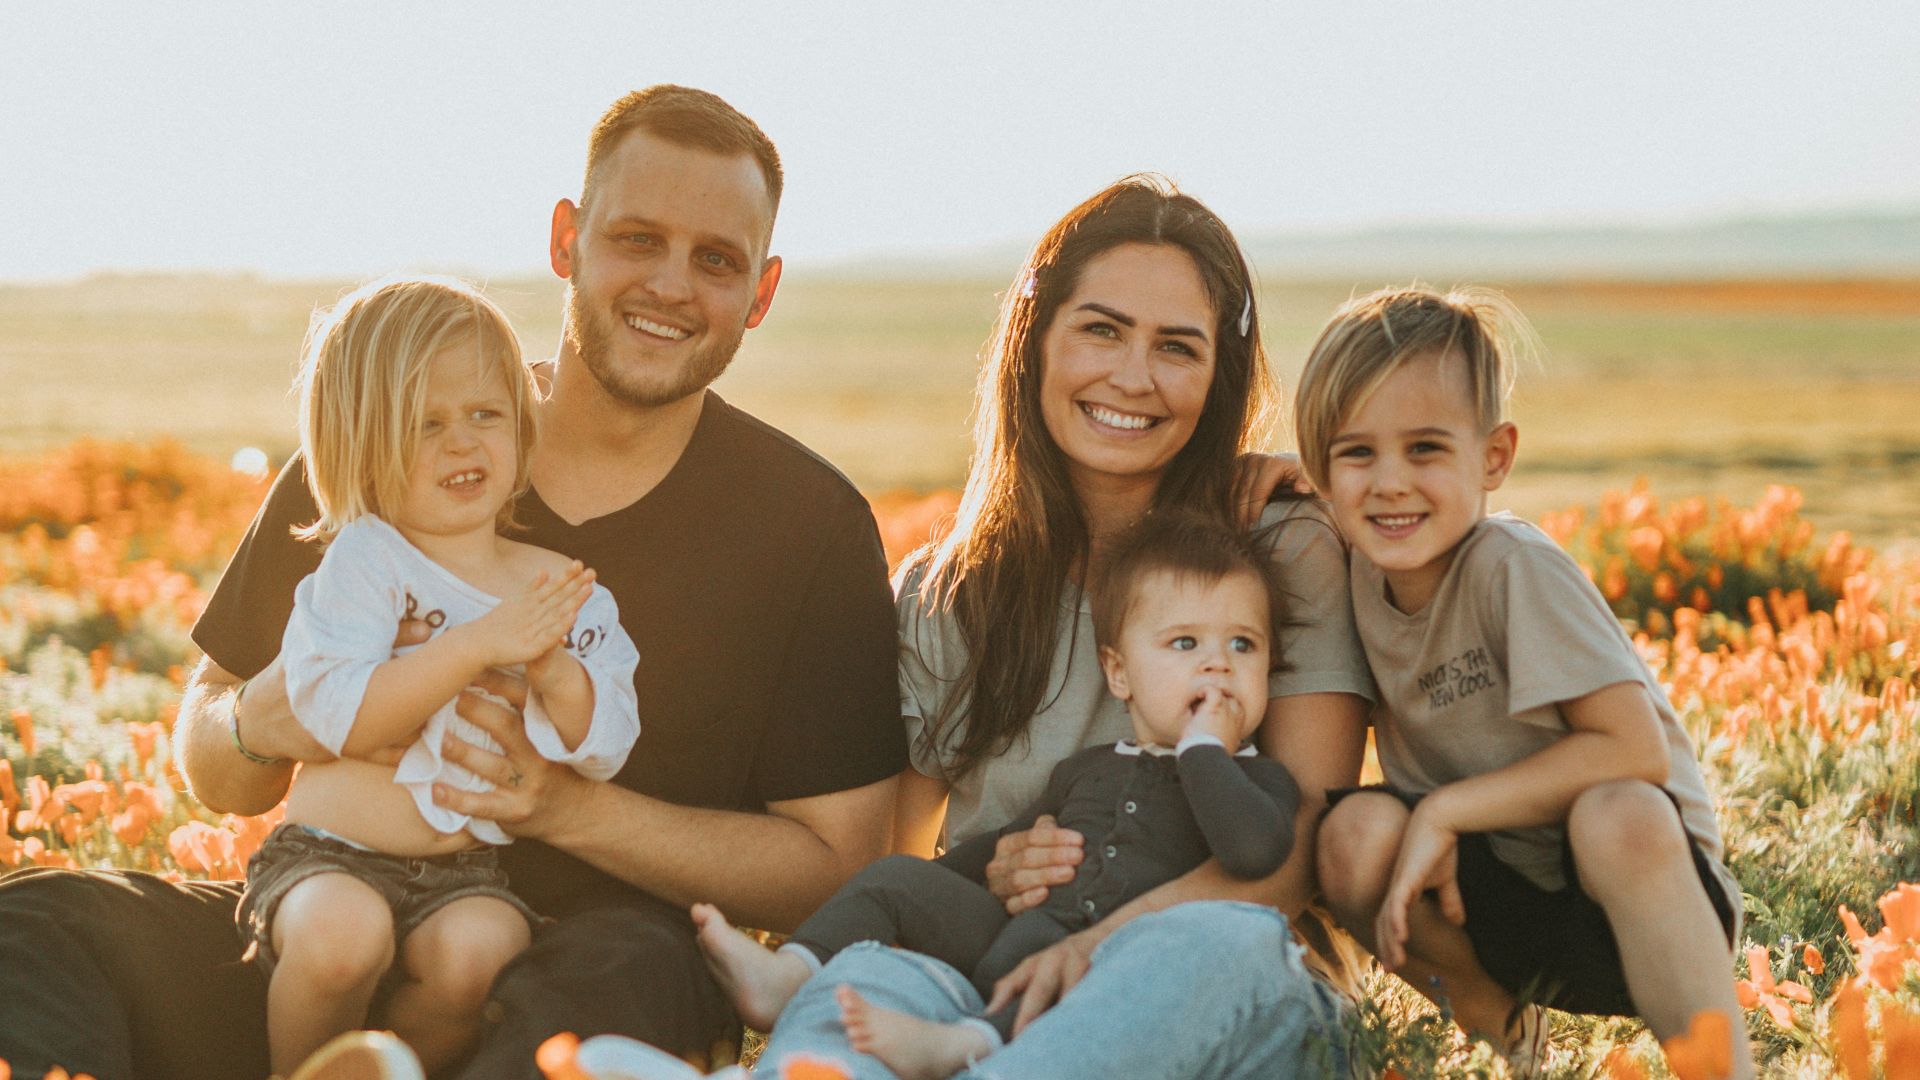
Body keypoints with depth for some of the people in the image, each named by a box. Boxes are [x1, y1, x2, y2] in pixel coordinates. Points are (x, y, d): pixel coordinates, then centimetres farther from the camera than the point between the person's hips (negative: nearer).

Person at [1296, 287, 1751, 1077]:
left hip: (1630, 885, -5)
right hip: (1491, 899, 5)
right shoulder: (1357, 572, -3)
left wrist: (1446, 811, -21)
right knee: (1356, 831, -23)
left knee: (1617, 815, -37)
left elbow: (1635, 749, -23)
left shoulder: (1512, 567, -19)